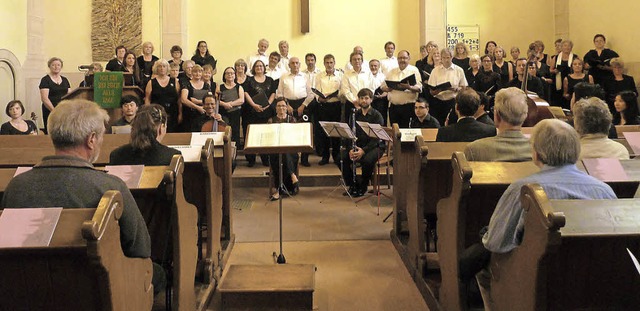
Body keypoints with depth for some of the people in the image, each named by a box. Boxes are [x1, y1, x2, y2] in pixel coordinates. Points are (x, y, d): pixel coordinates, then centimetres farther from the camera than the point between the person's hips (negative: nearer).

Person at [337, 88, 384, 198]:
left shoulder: (377, 116, -6)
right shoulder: (354, 115, 8)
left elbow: (376, 138, -14)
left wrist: (363, 150, -29)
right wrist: (351, 149, -16)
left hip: (374, 146, -4)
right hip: (357, 145, 4)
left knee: (367, 160, -36)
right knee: (341, 158, -22)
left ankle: (363, 186, -8)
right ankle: (352, 184, -1)